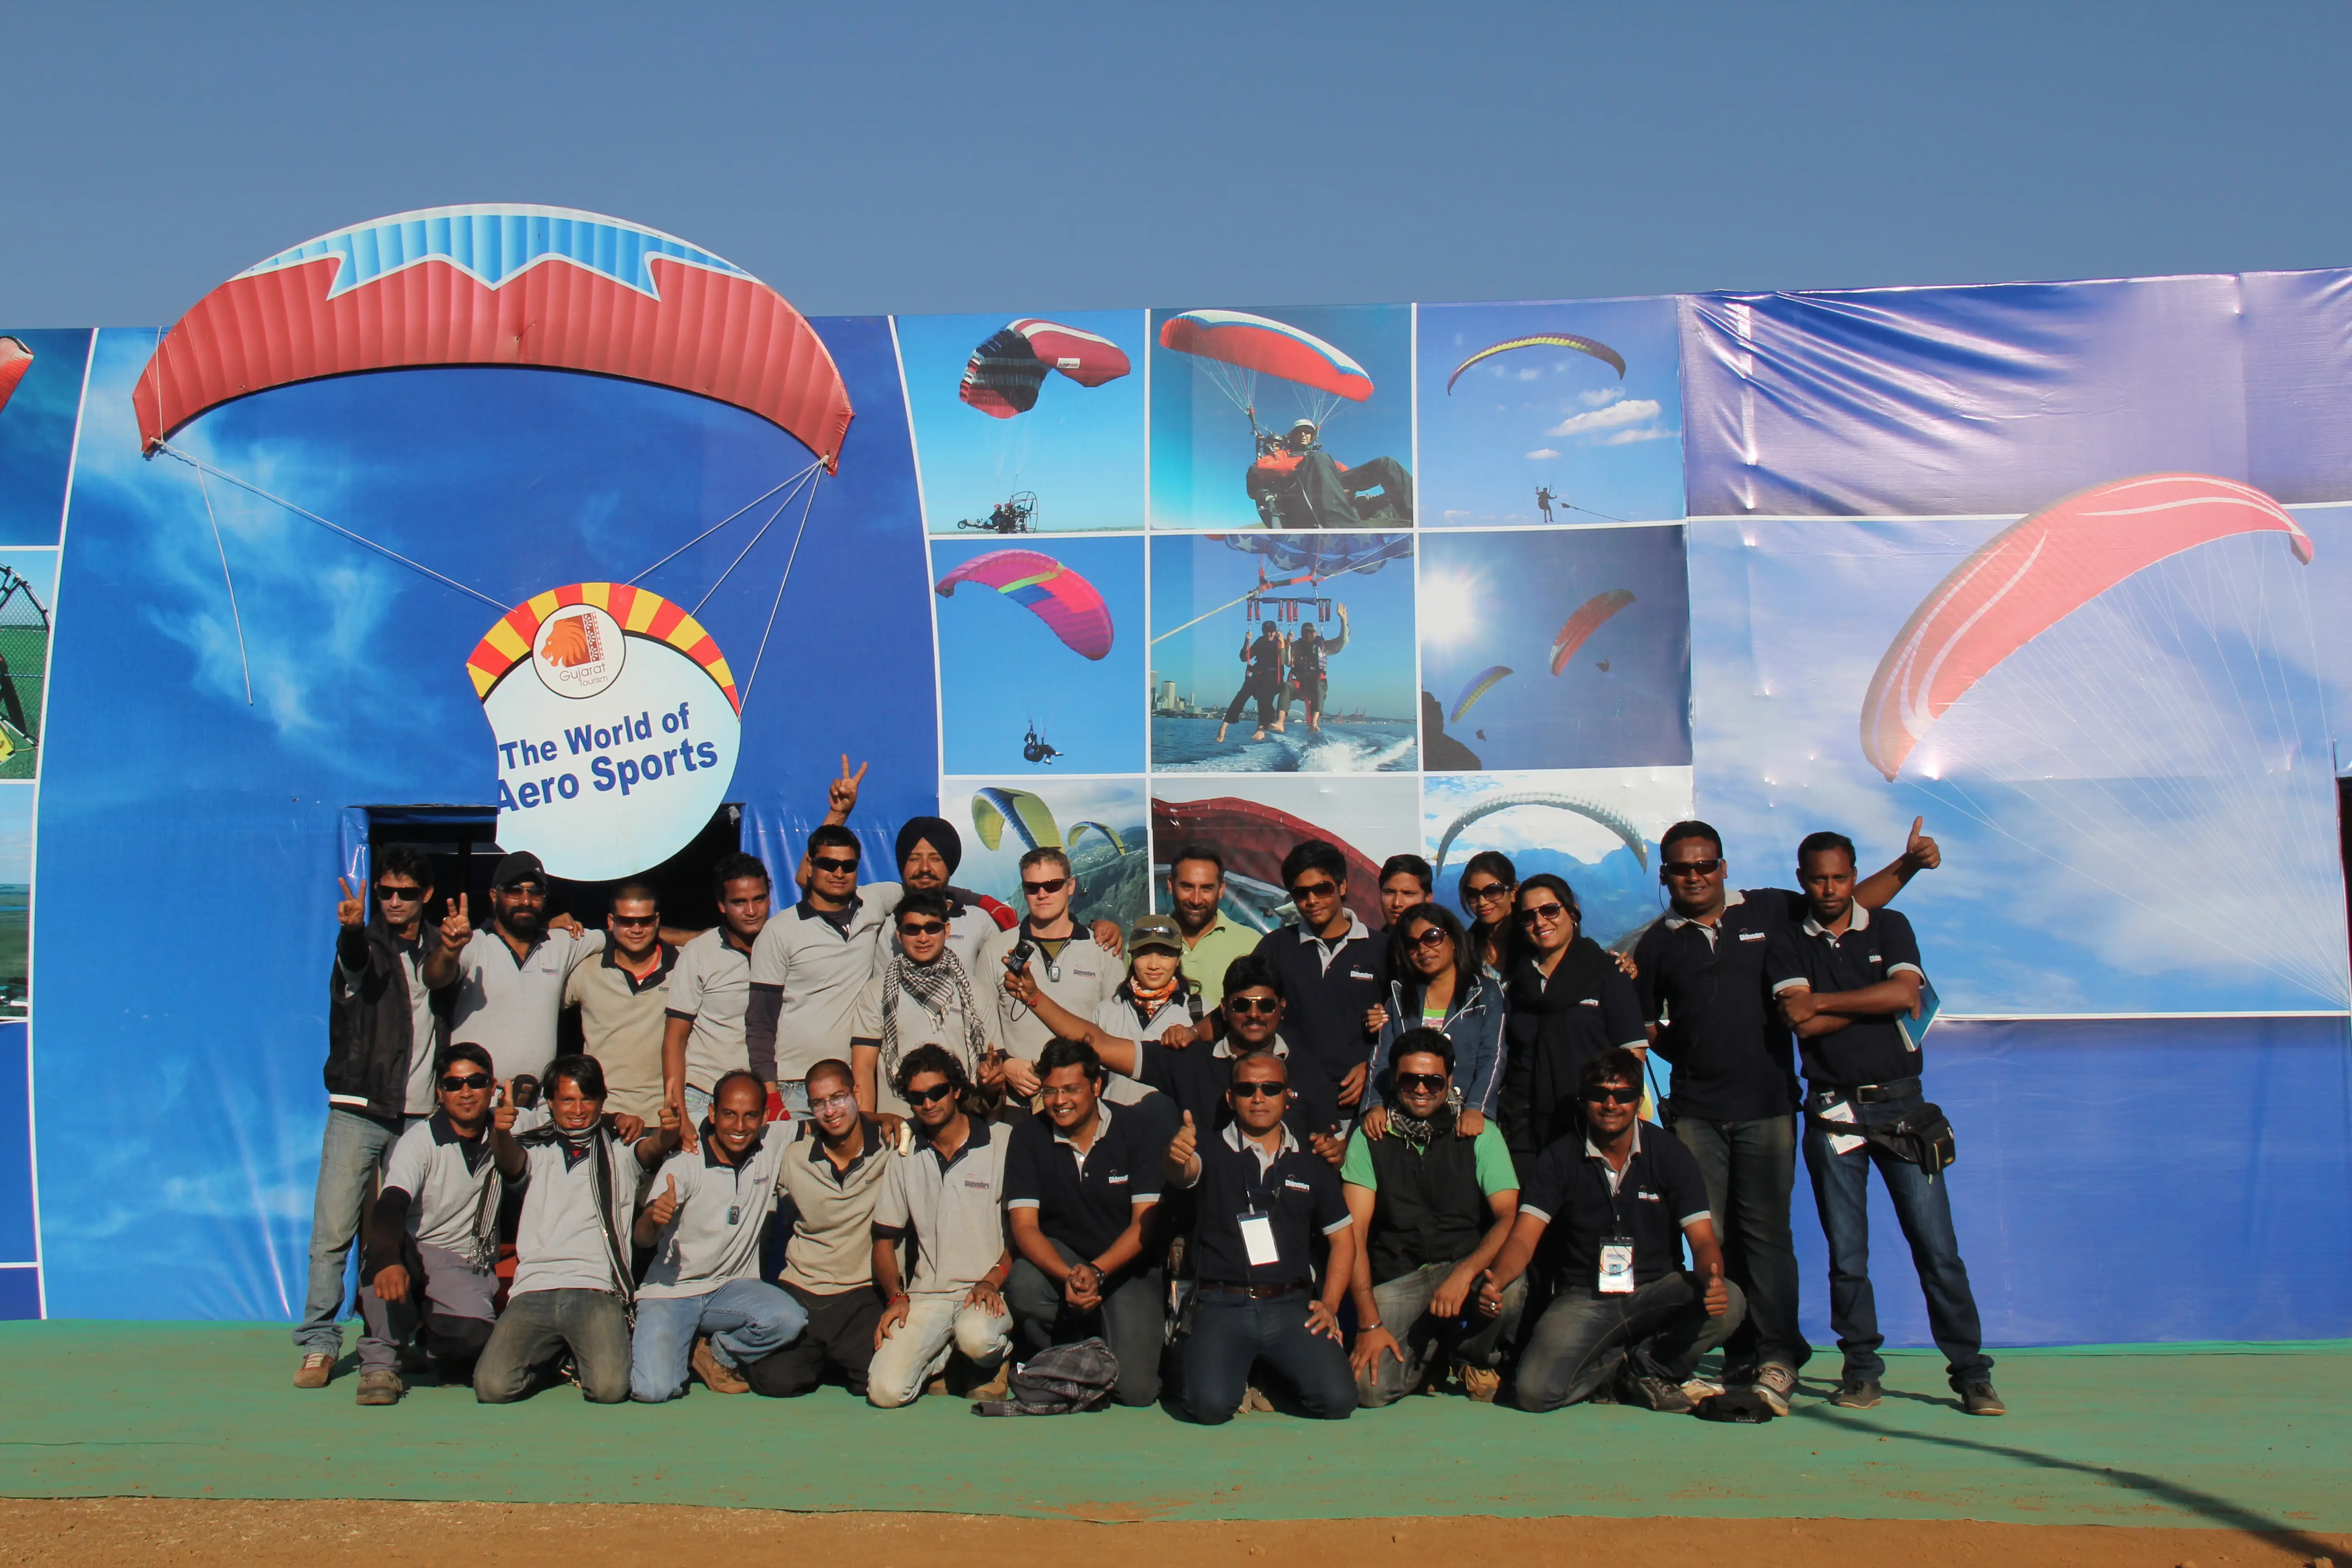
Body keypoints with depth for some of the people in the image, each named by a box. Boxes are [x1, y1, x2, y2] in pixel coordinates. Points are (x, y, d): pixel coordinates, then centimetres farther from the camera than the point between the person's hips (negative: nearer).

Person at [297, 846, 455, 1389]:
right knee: (333, 1231, -6)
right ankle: (319, 1344, 2)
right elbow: (354, 963, -22)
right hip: (359, 1108, -2)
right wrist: (352, 929, -44)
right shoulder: (365, 941, 2)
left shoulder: (439, 948, 13)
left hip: (420, 1114, 2)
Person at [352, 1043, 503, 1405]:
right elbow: (391, 1206, -27)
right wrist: (390, 1262, -45)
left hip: (471, 1270, 2)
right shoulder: (421, 1140, -11)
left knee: (474, 1335, -30)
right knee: (387, 1243, -37)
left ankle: (432, 1340, 10)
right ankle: (380, 1363, -20)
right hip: (417, 1257, -2)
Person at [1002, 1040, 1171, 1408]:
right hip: (1060, 1258, 2)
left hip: (1129, 1267, -2)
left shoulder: (1142, 1127, -9)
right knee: (1024, 1285, -34)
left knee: (1135, 1391, -20)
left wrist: (1098, 1273, -28)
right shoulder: (1028, 1137, -4)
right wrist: (1067, 1277, -31)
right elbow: (1024, 1226, -11)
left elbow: (1145, 1222, -11)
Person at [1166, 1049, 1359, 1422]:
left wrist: (1330, 1305, 4)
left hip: (1291, 1306, 2)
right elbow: (1183, 1174, -18)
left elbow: (1342, 1237, 18)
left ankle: (1273, 1377, 13)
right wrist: (1177, 1159, -43)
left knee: (1337, 1399, -19)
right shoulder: (1212, 1152, 5)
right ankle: (1241, 1369, 11)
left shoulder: (1312, 1164, 14)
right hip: (1222, 1306, -2)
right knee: (1210, 1405, -24)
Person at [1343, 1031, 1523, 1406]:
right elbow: (1354, 1233, -1)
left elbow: (1509, 1217, -7)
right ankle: (1433, 1350, 12)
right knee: (1372, 1389, -24)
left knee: (1511, 1289, -34)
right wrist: (1369, 1322, -12)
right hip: (1396, 1280, 0)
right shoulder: (1369, 1138, 5)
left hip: (1468, 1266, 0)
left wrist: (1465, 1273, -25)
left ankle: (1475, 1358, 2)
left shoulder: (1481, 1134, 4)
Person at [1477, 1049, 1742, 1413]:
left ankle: (1647, 1368, -6)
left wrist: (1712, 1279, -33)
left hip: (1656, 1291, 1)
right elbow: (1524, 1237, -9)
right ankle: (1630, 1371, 3)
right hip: (1583, 1298, -1)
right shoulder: (1560, 1158, -2)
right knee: (1535, 1390, -25)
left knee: (1728, 1302, -30)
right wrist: (1495, 1283, -32)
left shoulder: (1670, 1155, -1)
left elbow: (1702, 1238, -8)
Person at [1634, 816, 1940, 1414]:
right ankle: (1739, 1358, 11)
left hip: (1766, 1103, -1)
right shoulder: (1656, 945, 10)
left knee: (1766, 1231, -5)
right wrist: (1682, 1051, 3)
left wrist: (1908, 864, 5)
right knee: (1712, 1236, 1)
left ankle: (1777, 1358, 1)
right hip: (1695, 1111, 2)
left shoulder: (1769, 911, 7)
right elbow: (1644, 1027, 18)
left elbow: (1852, 902, 15)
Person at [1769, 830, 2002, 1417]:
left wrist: (1822, 1000, -7)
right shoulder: (1785, 943, 6)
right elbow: (1800, 1020, -9)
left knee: (1936, 1244, -3)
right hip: (1832, 1111, 0)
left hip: (1900, 1103, 0)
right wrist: (1877, 1003, -7)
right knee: (1846, 1253, 3)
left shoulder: (1889, 927, 8)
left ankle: (1971, 1372, 4)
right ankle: (1861, 1369, 13)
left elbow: (1906, 993, -10)